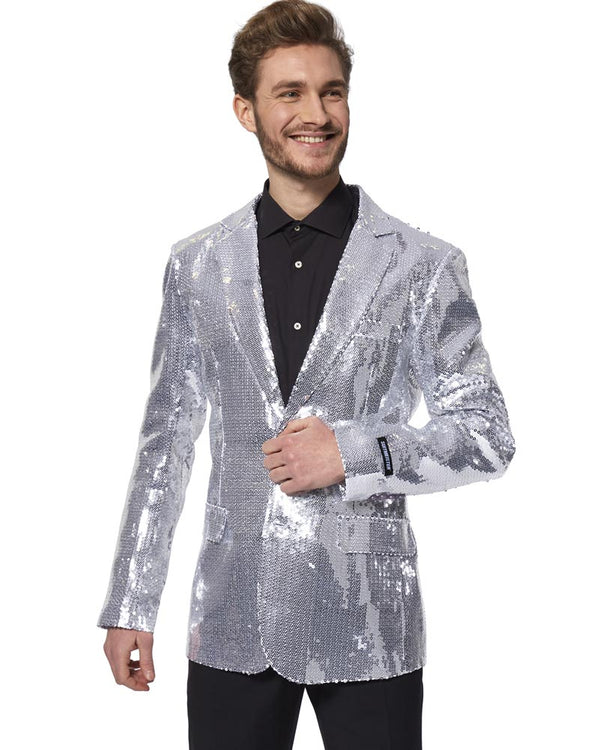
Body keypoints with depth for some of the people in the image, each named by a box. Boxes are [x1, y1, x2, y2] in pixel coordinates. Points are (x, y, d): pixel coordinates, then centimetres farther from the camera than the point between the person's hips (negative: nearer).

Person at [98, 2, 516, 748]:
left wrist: (355, 452, -14)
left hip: (368, 625, -2)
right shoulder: (196, 265, 6)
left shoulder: (423, 265, -2)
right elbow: (165, 441, 9)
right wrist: (129, 606, 7)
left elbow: (488, 434, 1)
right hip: (231, 626, 2)